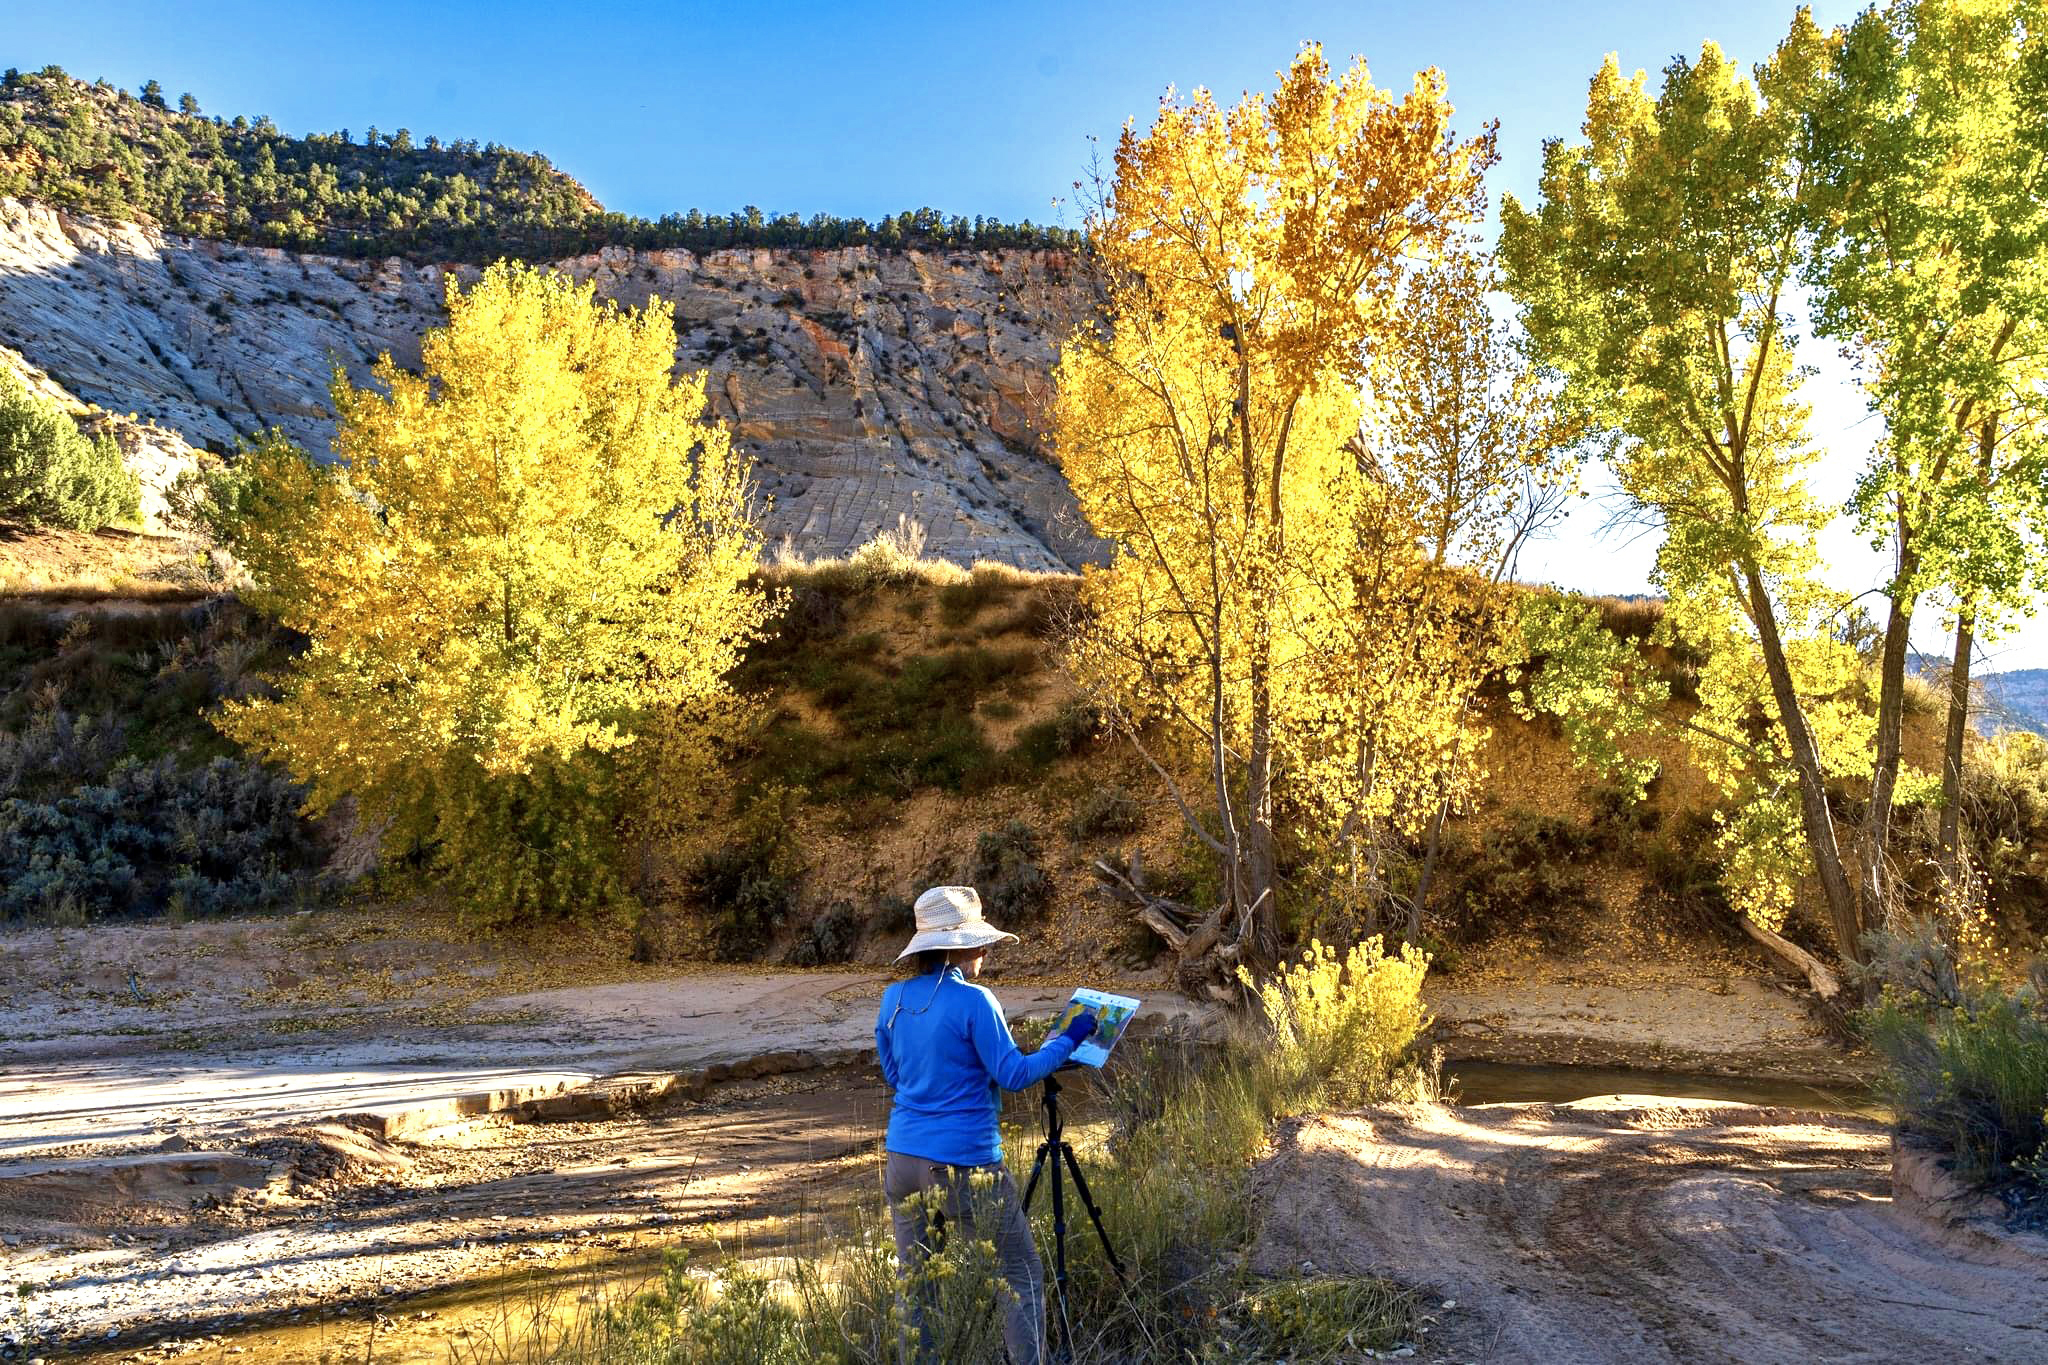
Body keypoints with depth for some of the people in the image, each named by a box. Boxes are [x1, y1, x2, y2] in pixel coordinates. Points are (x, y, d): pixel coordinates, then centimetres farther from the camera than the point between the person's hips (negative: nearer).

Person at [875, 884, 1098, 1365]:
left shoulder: (893, 999, 4)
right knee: (1023, 1276, 9)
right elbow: (1013, 1075, -10)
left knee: (914, 1283, 14)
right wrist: (1066, 1041, 0)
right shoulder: (972, 1000, -14)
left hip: (903, 1159, 6)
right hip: (965, 1163, -6)